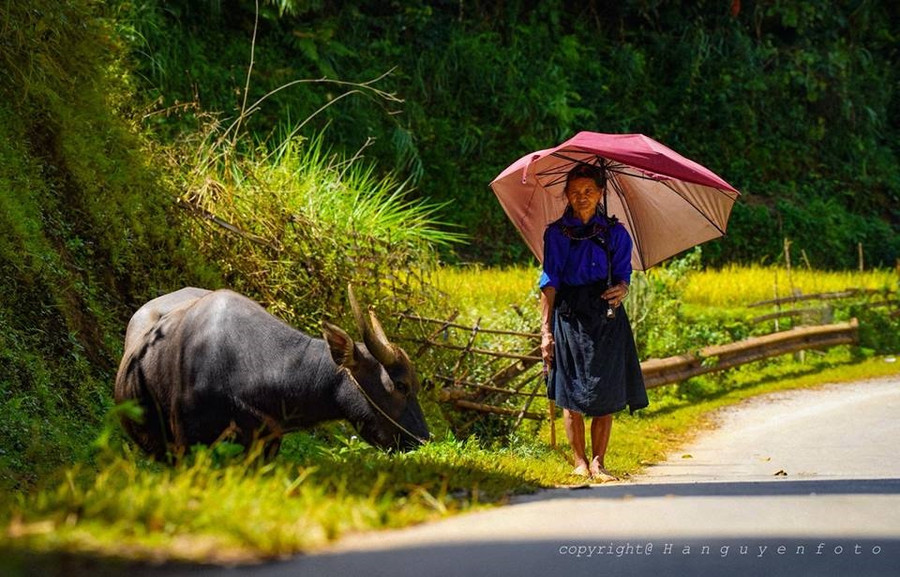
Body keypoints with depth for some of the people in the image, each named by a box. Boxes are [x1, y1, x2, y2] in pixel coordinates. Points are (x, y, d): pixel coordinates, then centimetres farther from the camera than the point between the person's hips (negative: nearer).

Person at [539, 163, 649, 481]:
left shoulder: (616, 233, 11)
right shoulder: (556, 233, 6)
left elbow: (623, 274, 9)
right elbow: (549, 283, 2)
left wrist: (622, 288, -16)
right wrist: (546, 329, -5)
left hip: (607, 317, 1)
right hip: (569, 317, -1)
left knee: (607, 396, -3)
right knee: (572, 396, -2)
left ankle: (598, 462, 3)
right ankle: (580, 461, 7)